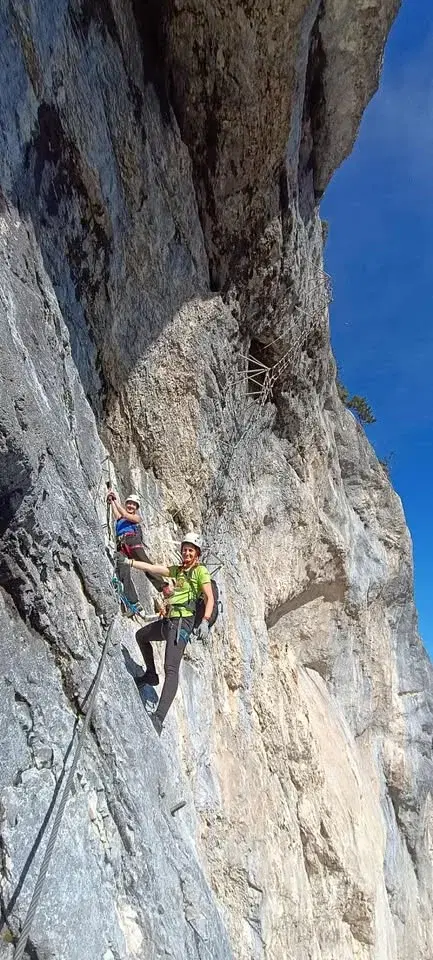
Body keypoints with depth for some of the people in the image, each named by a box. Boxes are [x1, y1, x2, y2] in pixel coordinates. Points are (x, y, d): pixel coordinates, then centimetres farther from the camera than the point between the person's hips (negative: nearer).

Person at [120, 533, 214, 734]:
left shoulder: (200, 571, -1)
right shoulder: (177, 569, 20)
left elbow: (210, 598, -11)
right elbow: (151, 568, 15)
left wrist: (205, 621, -26)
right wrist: (127, 561, 7)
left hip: (182, 622, -9)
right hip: (168, 620, 9)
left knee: (171, 669, -21)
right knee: (141, 635, 32)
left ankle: (159, 717, -33)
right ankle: (151, 675, 43)